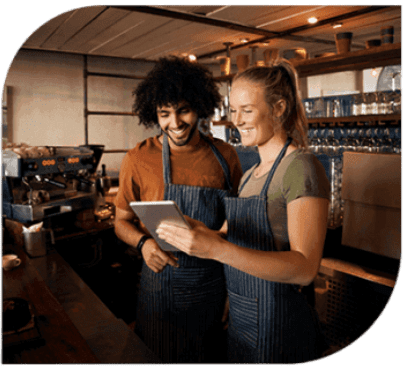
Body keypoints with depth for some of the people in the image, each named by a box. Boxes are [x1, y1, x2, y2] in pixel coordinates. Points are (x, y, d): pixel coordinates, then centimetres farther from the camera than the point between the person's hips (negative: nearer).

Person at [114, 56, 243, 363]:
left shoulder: (225, 156, -3)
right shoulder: (139, 159, -8)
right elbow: (122, 221, 1)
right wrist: (143, 243, -19)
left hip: (217, 284, 2)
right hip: (163, 282, -1)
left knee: (214, 357, 22)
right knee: (160, 360, 17)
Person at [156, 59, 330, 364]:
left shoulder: (302, 168, -18)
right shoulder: (251, 175, 9)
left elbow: (305, 268, -26)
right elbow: (231, 234, 12)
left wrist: (218, 249, -36)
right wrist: (194, 233, -7)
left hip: (279, 326, -7)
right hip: (241, 317, 8)